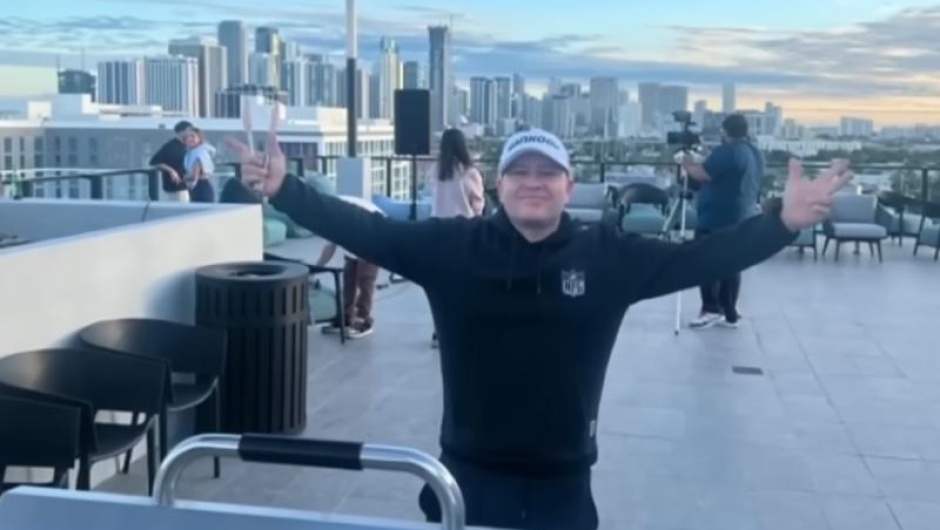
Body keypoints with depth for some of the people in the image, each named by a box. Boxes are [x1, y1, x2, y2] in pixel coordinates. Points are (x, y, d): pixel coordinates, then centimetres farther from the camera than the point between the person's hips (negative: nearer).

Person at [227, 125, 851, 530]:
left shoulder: (608, 258, -5)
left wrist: (783, 221, -19)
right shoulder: (452, 248, -7)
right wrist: (284, 188, -19)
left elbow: (698, 258, -8)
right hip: (471, 474, 0)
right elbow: (366, 231, -10)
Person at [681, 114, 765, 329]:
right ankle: (730, 314, 10)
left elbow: (702, 174, -16)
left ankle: (712, 310, -6)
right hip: (740, 219, 9)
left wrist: (688, 165, 1)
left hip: (717, 220, -9)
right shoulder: (755, 154, 15)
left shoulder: (726, 152, -15)